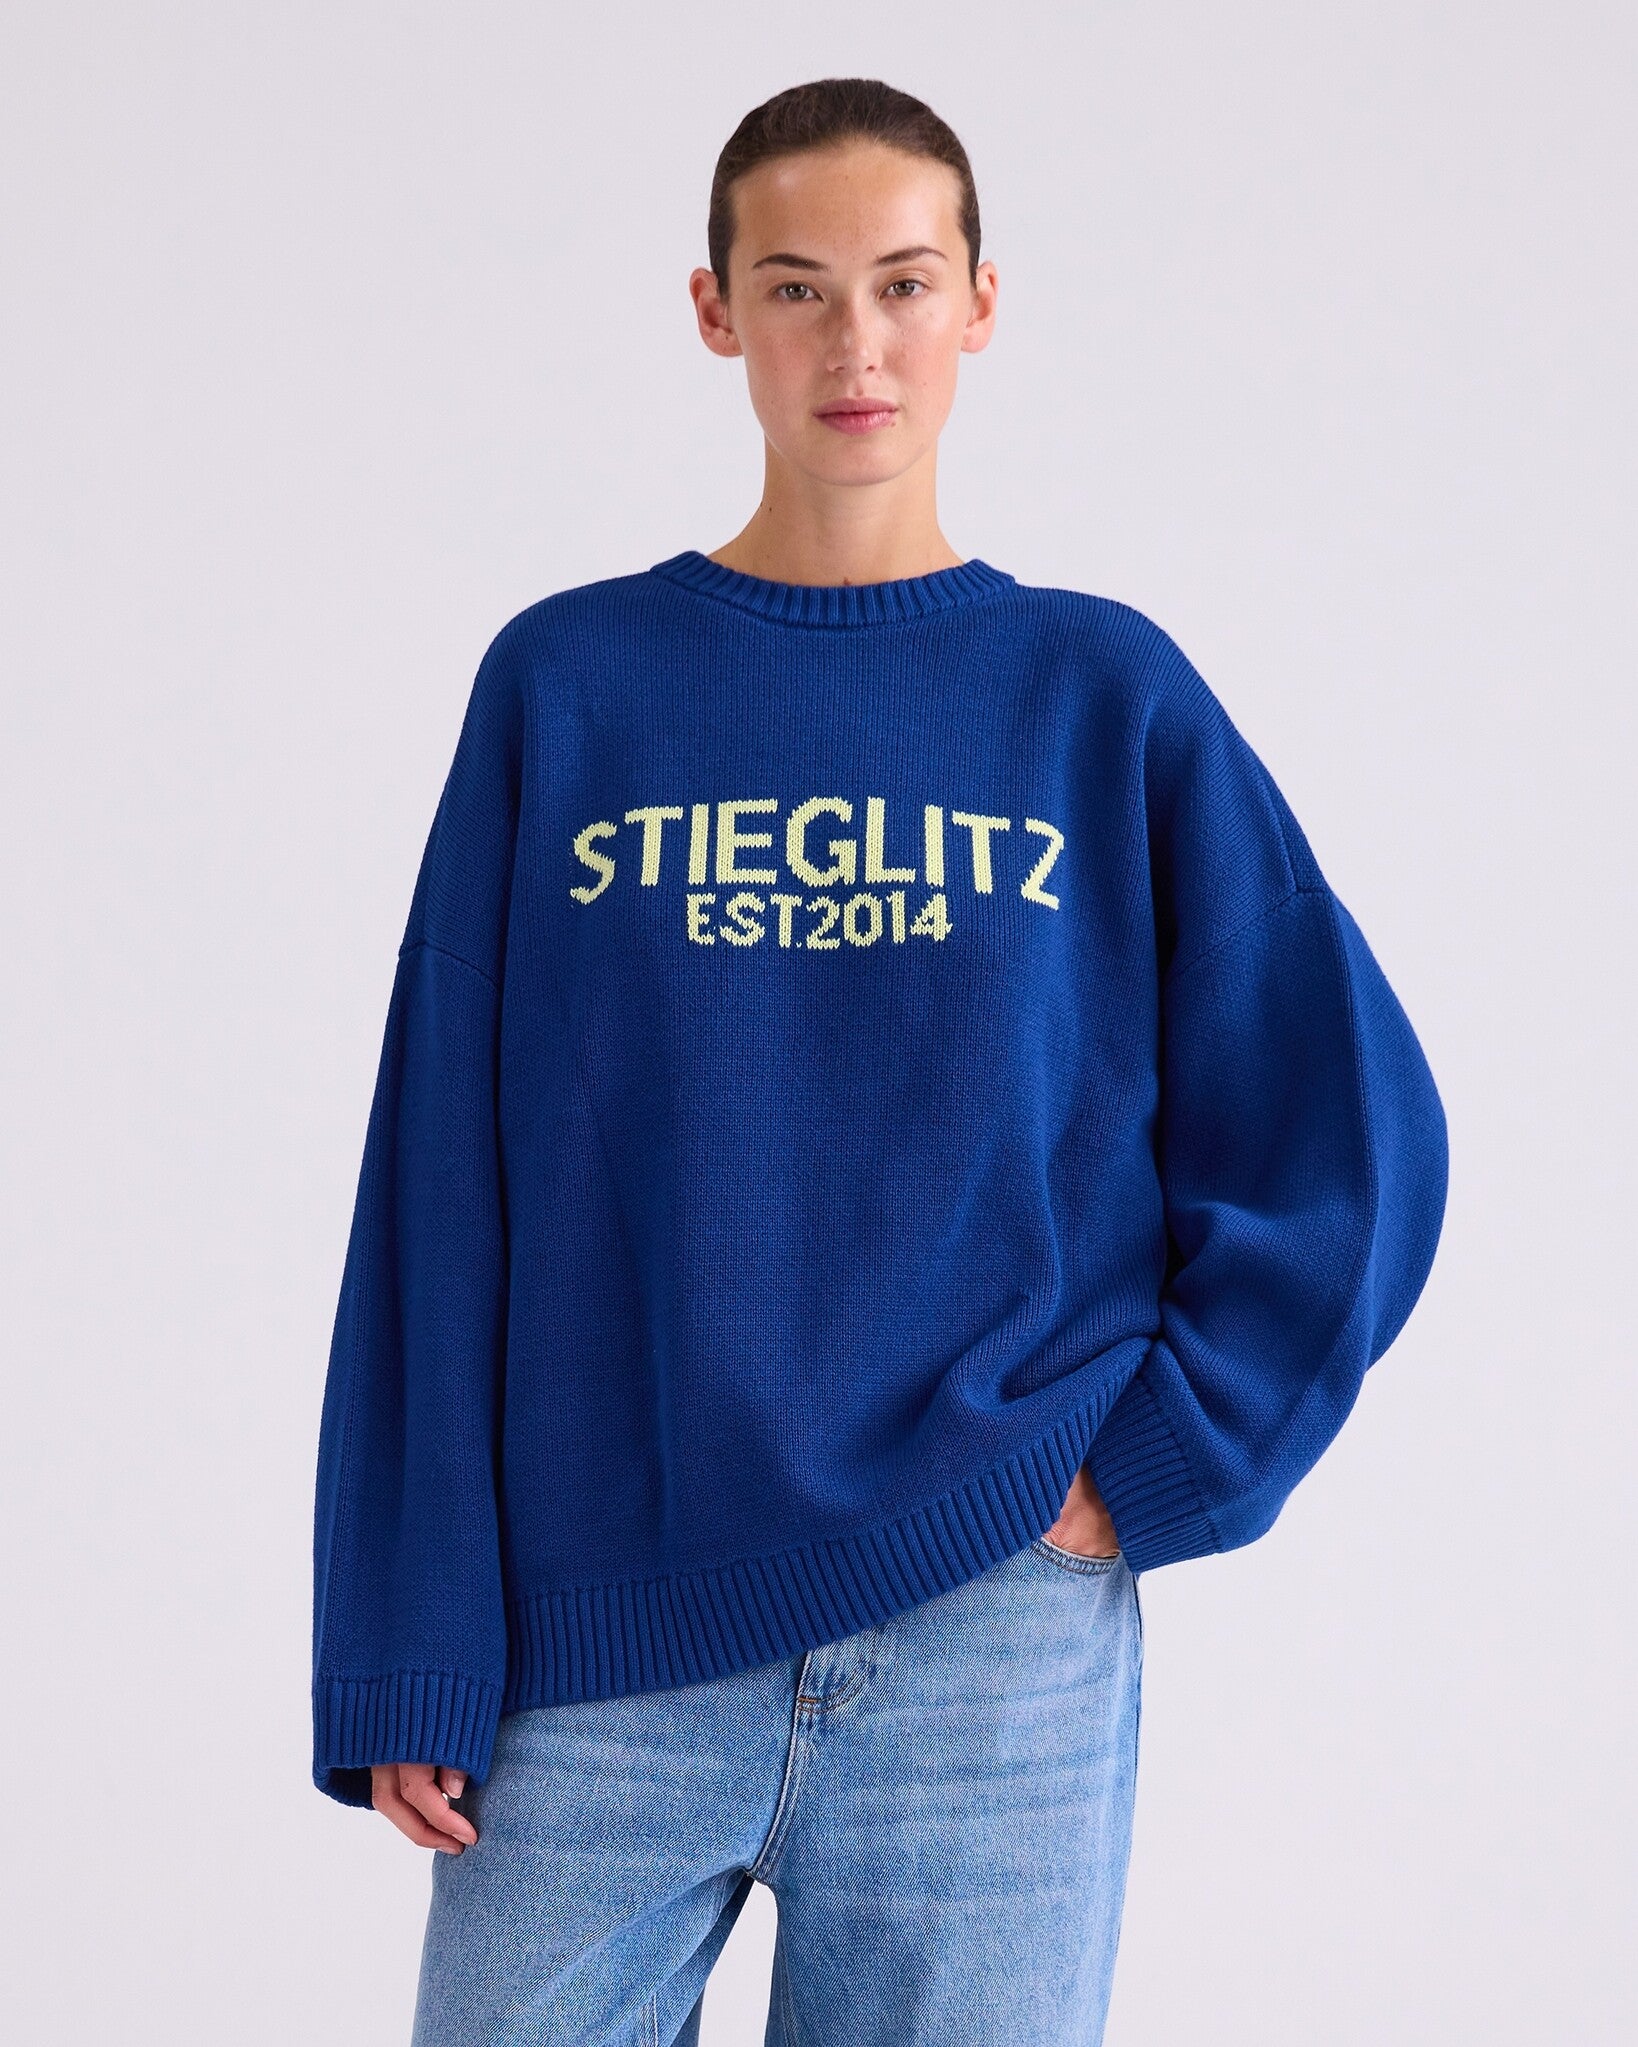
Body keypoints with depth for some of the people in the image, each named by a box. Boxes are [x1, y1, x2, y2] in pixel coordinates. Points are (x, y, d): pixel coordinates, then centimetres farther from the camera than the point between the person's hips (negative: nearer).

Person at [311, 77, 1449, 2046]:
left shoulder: (1107, 696, 4)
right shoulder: (563, 687, 5)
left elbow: (1358, 1146, 5)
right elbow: (443, 1183, 3)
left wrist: (1147, 1471, -4)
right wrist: (409, 1658, -2)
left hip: (1000, 1643, 0)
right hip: (599, 1652, 0)